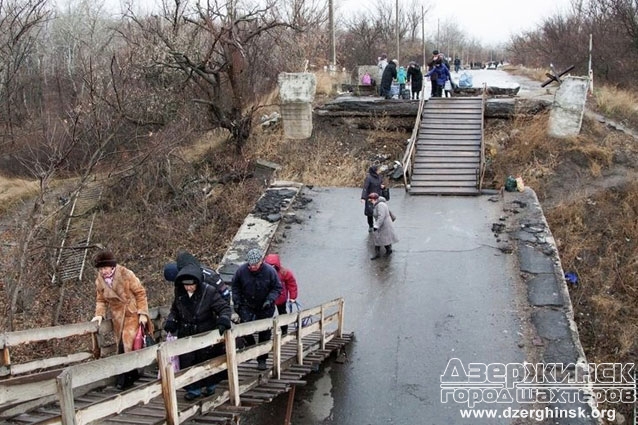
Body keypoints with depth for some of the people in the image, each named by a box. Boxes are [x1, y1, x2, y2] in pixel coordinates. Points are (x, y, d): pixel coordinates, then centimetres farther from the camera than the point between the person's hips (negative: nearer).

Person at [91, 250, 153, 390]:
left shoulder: (126, 274, -13)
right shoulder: (99, 281, 1)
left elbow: (140, 293, -8)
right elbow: (101, 300, 11)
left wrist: (143, 313, -12)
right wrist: (99, 314, -7)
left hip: (132, 314, -5)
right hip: (118, 318, 5)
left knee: (128, 344, -13)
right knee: (122, 346, 5)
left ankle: (125, 378, -5)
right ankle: (132, 375, 16)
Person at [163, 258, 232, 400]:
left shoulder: (209, 292, -19)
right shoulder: (179, 292, -6)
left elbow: (225, 308, -15)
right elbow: (174, 310, 10)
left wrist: (223, 321, -33)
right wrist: (170, 321, -7)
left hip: (206, 335, -3)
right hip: (186, 335, 3)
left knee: (207, 361, 12)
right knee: (187, 362, 4)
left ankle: (210, 386, 34)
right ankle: (193, 389, 20)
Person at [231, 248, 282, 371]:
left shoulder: (270, 271, -18)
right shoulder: (241, 270, -14)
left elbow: (277, 288, -7)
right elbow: (235, 286, 3)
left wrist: (270, 300, -22)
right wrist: (237, 301, -2)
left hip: (265, 307, -1)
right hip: (247, 306, 1)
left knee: (264, 333, 5)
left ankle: (262, 360, 17)